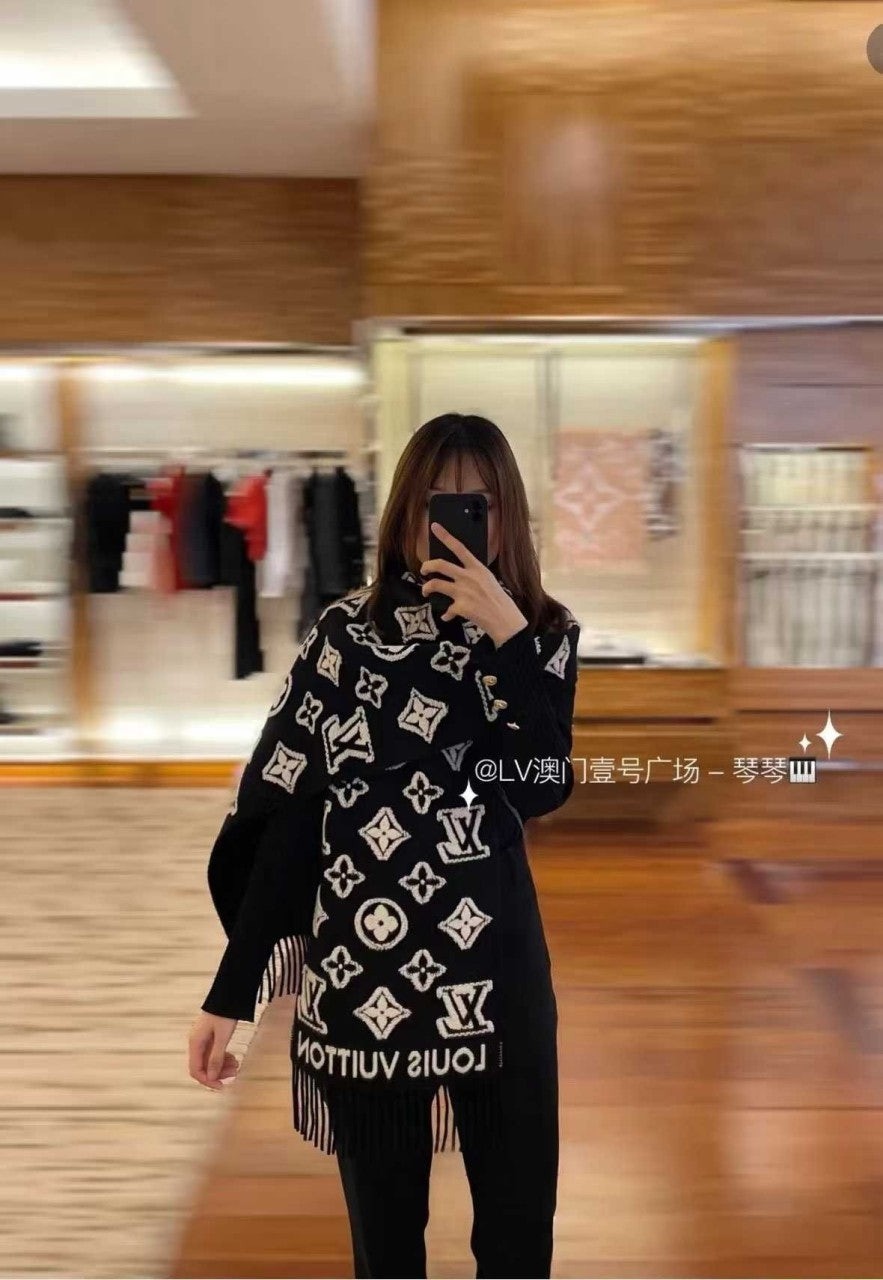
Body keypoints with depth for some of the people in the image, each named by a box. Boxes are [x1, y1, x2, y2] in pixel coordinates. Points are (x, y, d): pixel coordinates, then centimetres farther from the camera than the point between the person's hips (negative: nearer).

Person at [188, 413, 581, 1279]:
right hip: (358, 949, -1)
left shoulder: (545, 634, -1)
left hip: (493, 944, 1)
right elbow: (286, 812, -4)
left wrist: (506, 635, -23)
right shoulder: (348, 631, -5)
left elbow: (543, 789, -16)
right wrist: (229, 991, -5)